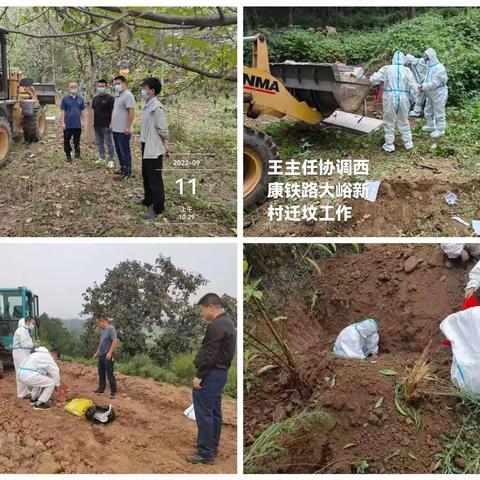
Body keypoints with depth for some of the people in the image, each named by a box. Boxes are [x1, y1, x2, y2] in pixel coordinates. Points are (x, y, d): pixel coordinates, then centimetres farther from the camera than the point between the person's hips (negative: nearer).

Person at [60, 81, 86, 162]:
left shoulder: (80, 99, 6)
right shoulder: (65, 99, -1)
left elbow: (82, 111, 10)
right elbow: (62, 111, -2)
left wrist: (83, 121, 4)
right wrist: (62, 122, -8)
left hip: (77, 124, 1)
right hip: (68, 125, -1)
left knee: (77, 140, 8)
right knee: (67, 141, 3)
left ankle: (77, 153, 21)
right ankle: (68, 156, 13)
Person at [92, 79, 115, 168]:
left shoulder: (110, 98, -8)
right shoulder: (95, 98, 13)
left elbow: (113, 111, -11)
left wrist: (111, 123, -17)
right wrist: (92, 121, 12)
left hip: (106, 125, -7)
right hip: (97, 125, 7)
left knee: (109, 142, -5)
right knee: (99, 142, 14)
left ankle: (110, 160, 0)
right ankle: (101, 158, 24)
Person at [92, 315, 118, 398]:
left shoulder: (111, 329, -13)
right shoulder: (103, 331, 15)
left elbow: (115, 341, -22)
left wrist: (110, 352, -26)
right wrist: (97, 353, 23)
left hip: (108, 356, -9)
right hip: (101, 355, 9)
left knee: (110, 374, -6)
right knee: (101, 373, 14)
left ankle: (113, 392, -1)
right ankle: (101, 389, 25)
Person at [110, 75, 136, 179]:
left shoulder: (128, 95, -14)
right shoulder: (118, 96, 16)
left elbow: (131, 112, -20)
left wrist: (128, 126, -24)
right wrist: (111, 123, 20)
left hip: (123, 131, -9)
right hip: (116, 130, 9)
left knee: (125, 152, -3)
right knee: (119, 151, 16)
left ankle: (127, 172, 3)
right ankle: (122, 168, 26)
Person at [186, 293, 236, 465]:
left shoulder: (217, 325, -19)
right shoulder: (227, 322, 15)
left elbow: (210, 354, -24)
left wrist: (199, 375, -19)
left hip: (211, 374, -11)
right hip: (220, 372, 11)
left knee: (204, 413, -7)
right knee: (214, 412, 16)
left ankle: (205, 453, -3)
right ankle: (212, 448, 23)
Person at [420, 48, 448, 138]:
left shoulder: (439, 68, -25)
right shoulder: (429, 66, 4)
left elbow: (434, 83, -27)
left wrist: (424, 86, -19)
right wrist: (423, 86, -3)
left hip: (439, 93, -10)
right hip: (430, 94, 10)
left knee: (439, 112, 2)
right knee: (428, 111, 22)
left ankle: (440, 130, 14)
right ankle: (431, 125, 41)